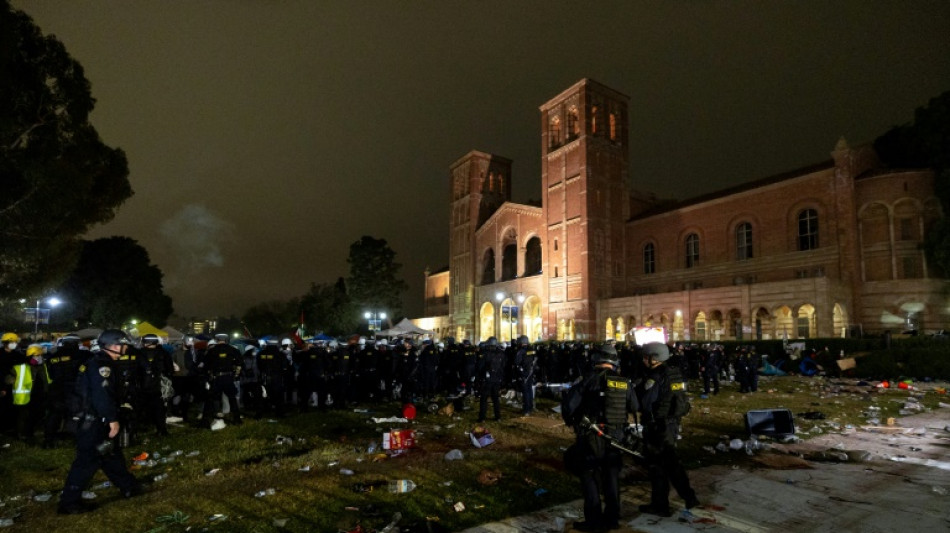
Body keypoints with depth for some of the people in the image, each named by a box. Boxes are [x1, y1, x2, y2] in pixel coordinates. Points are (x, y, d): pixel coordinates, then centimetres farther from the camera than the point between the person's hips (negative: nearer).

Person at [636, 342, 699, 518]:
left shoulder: (654, 377, -21)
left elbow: (643, 402, -20)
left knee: (656, 465, 5)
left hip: (656, 426, -8)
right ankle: (688, 496, 23)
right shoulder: (674, 374, 5)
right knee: (670, 461, 21)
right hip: (672, 423, 8)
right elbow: (681, 401, 14)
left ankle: (660, 505, 15)